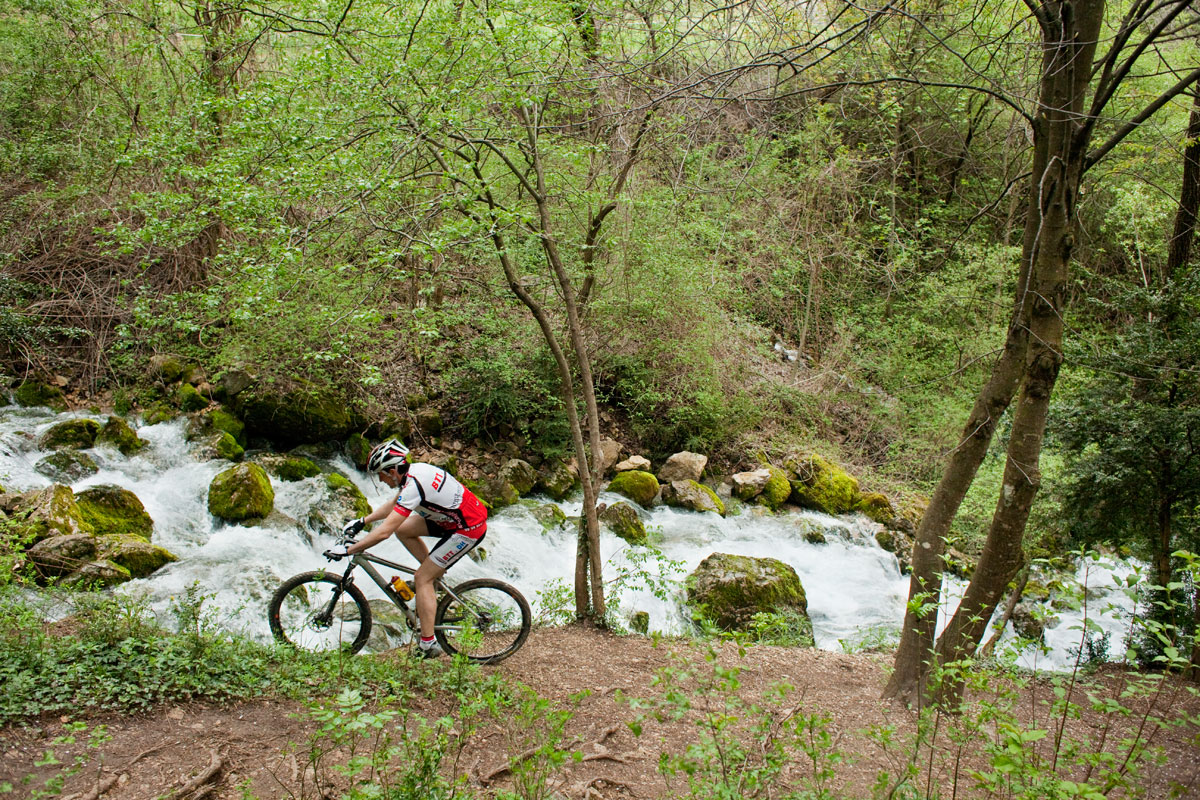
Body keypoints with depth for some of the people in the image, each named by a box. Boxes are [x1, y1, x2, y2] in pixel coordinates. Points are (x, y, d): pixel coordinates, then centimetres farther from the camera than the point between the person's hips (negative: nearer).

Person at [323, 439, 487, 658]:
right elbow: (394, 505, 21)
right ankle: (434, 574, 22)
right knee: (402, 529, 11)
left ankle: (428, 645, -2)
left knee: (421, 579, -6)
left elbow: (384, 532, -28)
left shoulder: (413, 485, -26)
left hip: (469, 529, -9)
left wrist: (347, 550, -20)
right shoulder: (415, 469, 2)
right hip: (455, 516, 9)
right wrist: (362, 521, 20)